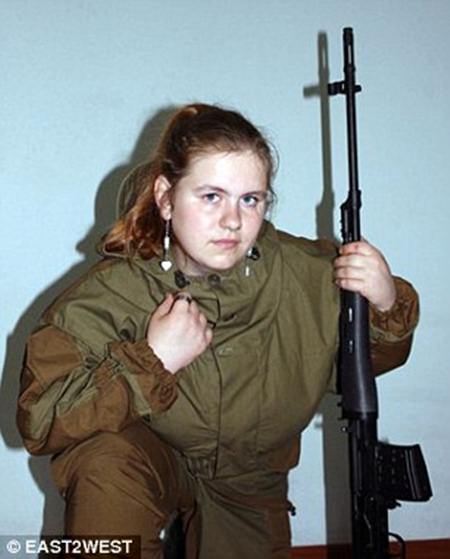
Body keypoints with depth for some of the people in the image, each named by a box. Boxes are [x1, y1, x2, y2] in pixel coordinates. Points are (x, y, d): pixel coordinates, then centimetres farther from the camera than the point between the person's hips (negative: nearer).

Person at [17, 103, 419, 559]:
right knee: (106, 461, -34)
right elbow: (38, 419, -30)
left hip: (246, 486, 4)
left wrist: (386, 305, -25)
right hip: (147, 462, -3)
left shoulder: (306, 274, -20)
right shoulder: (111, 295, -26)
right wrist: (151, 361, -37)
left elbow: (369, 358, -3)